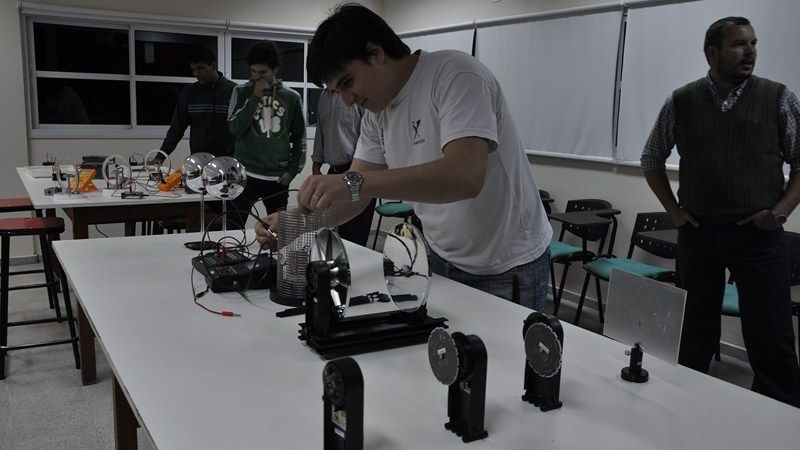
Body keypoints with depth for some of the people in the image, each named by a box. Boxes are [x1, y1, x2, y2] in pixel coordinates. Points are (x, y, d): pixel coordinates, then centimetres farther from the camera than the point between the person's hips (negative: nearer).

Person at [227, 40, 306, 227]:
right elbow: (235, 128, -6)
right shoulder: (242, 92, 5)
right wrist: (255, 97, -10)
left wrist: (293, 170, 2)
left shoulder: (292, 98, 7)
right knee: (232, 229, -5)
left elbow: (299, 138, 11)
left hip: (278, 177, 1)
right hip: (245, 174, -1)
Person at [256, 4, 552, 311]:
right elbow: (352, 195, 3)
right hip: (442, 259, 7)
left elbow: (466, 176, -36)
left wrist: (356, 181, -43)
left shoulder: (454, 74, -21)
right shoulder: (377, 115, 2)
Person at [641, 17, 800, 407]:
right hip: (697, 232, 1)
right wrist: (674, 210, 6)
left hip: (759, 234, -1)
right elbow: (651, 160, 14)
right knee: (694, 334, 12)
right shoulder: (680, 103, 3)